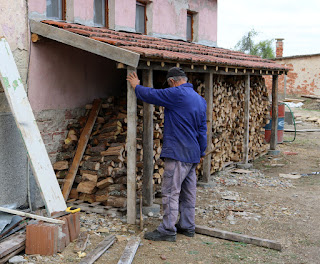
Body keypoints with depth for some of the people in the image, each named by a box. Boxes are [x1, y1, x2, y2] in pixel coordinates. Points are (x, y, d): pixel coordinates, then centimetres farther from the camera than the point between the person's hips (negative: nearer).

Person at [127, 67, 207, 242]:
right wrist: (201, 152, 24)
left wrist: (136, 86, 15)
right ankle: (187, 226, 22)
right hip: (193, 155, 9)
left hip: (177, 153, -9)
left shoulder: (176, 94, -13)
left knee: (170, 192, -5)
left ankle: (168, 230, -1)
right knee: (188, 192, 14)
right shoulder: (200, 100, 14)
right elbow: (202, 129, 18)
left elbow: (151, 95, -5)